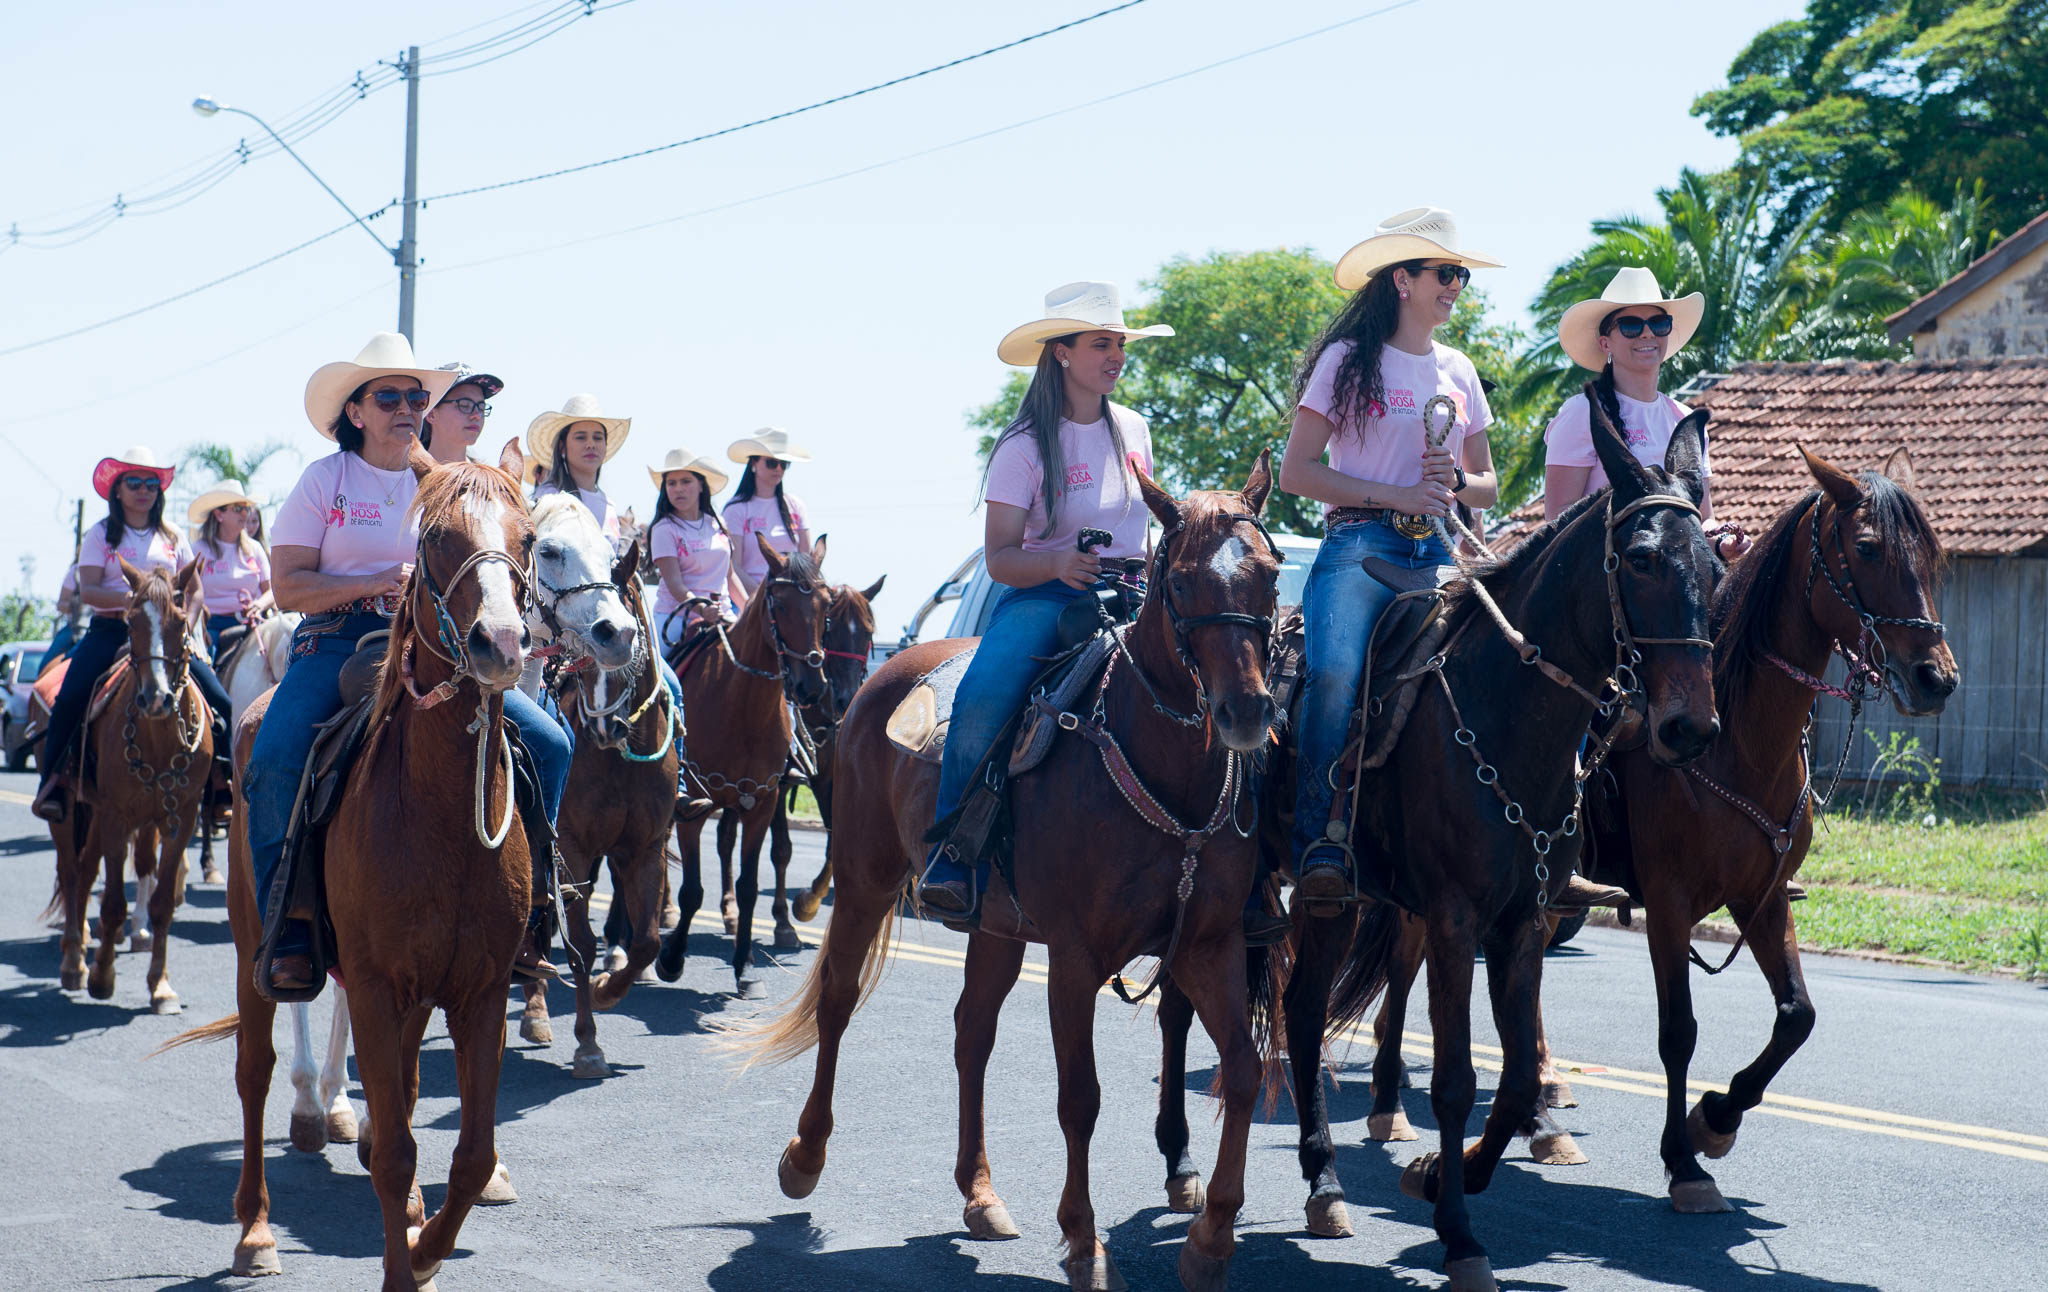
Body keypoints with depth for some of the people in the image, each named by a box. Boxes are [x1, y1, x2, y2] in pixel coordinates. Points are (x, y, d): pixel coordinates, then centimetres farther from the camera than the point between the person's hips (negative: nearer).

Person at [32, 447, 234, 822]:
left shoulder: (173, 538, 14)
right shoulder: (100, 535, 6)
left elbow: (194, 592, 11)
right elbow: (87, 590, -6)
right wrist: (129, 598, -24)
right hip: (110, 627, -2)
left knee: (218, 702, -14)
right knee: (69, 698, -25)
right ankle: (52, 782, -13)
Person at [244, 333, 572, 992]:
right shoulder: (325, 479, 3)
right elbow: (289, 588, -4)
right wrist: (379, 582, -16)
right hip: (337, 641, -3)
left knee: (548, 744, -13)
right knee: (274, 763, -30)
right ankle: (289, 932, -18)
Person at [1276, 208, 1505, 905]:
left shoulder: (1458, 372, 20)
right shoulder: (1347, 359, 4)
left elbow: (1488, 483, 24)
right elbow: (1295, 472, -2)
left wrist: (1454, 481, 0)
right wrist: (1395, 495, -11)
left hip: (1436, 552, 5)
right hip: (1360, 544, -5)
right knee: (1335, 674, -31)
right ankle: (1321, 845, -26)